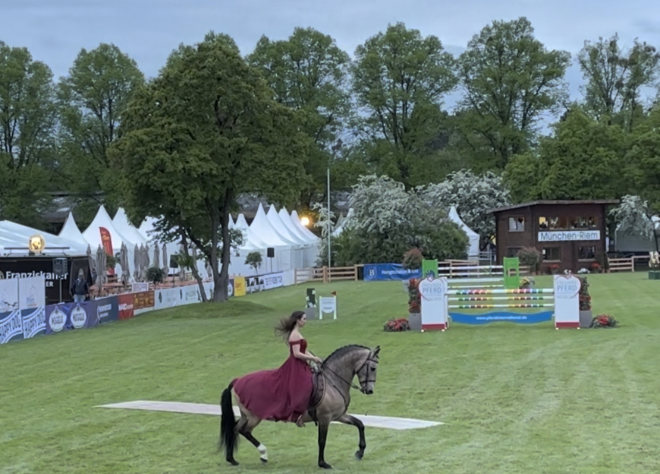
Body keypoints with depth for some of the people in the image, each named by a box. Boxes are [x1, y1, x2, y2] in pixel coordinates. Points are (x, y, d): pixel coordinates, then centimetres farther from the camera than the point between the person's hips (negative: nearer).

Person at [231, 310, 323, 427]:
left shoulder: (298, 334, 14)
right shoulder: (295, 335, -17)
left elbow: (304, 350, 18)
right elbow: (297, 354, -23)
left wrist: (314, 358, 5)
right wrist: (313, 358, -17)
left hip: (300, 366, 10)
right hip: (295, 368, -10)